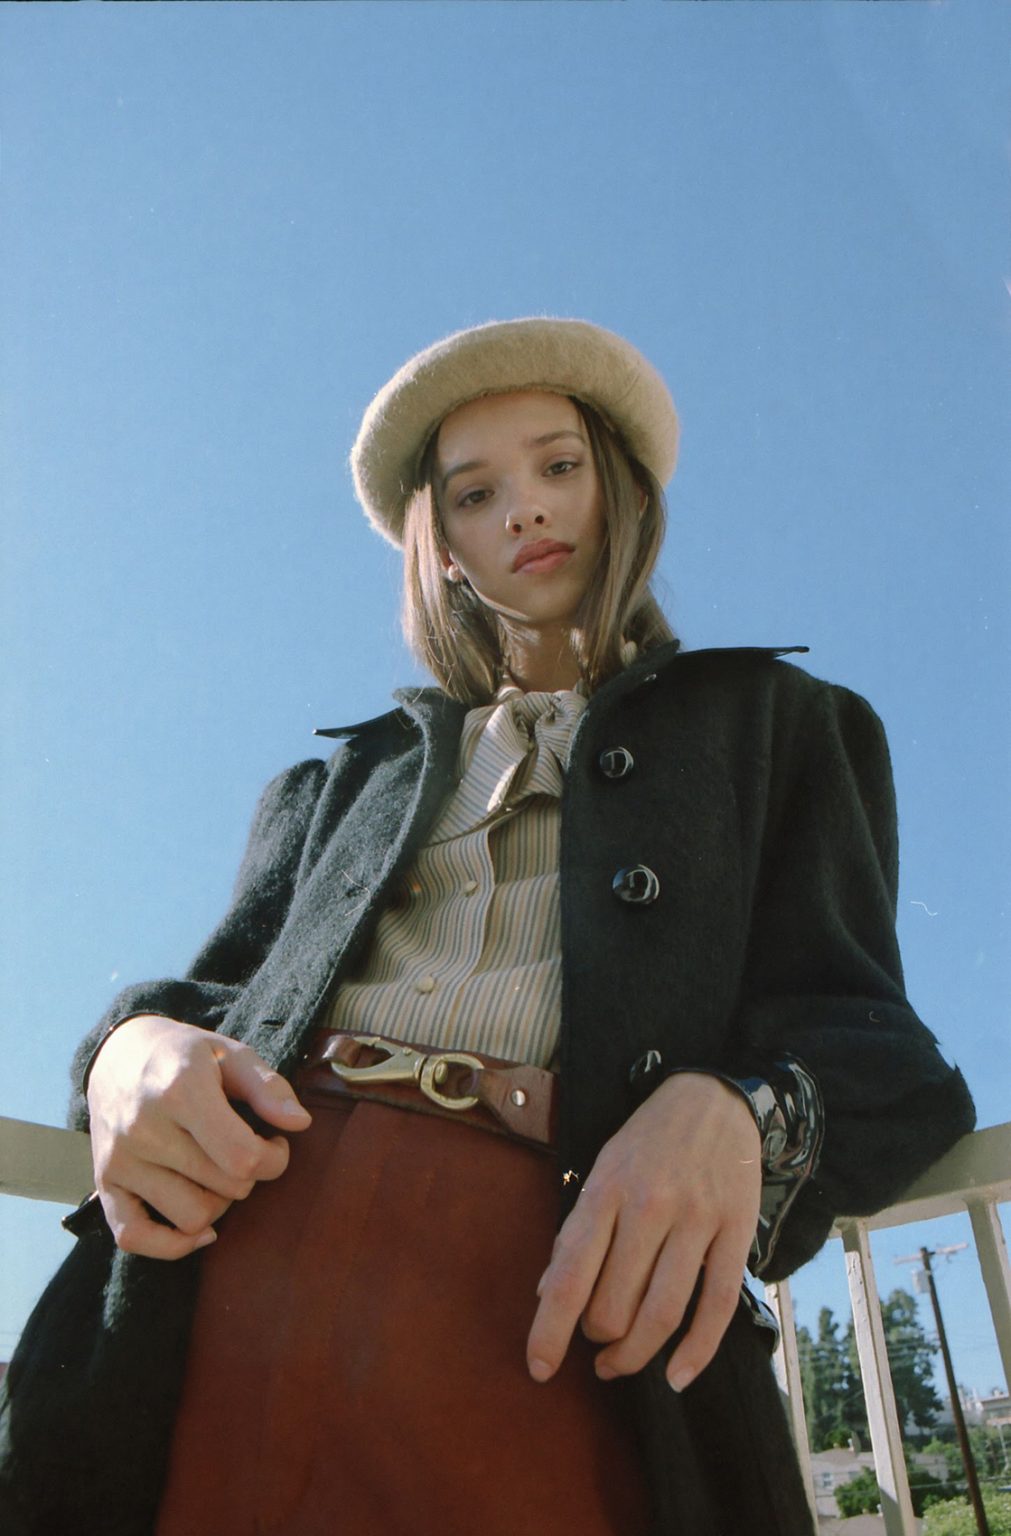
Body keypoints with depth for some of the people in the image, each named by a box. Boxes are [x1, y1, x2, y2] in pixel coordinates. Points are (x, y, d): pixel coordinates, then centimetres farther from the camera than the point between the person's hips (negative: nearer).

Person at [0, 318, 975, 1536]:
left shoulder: (769, 722, 18)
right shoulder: (348, 772, 25)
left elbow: (857, 1029, 7)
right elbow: (222, 983, 19)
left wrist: (735, 1114, -18)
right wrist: (137, 1047, -7)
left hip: (542, 1287, -2)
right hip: (221, 1252, 3)